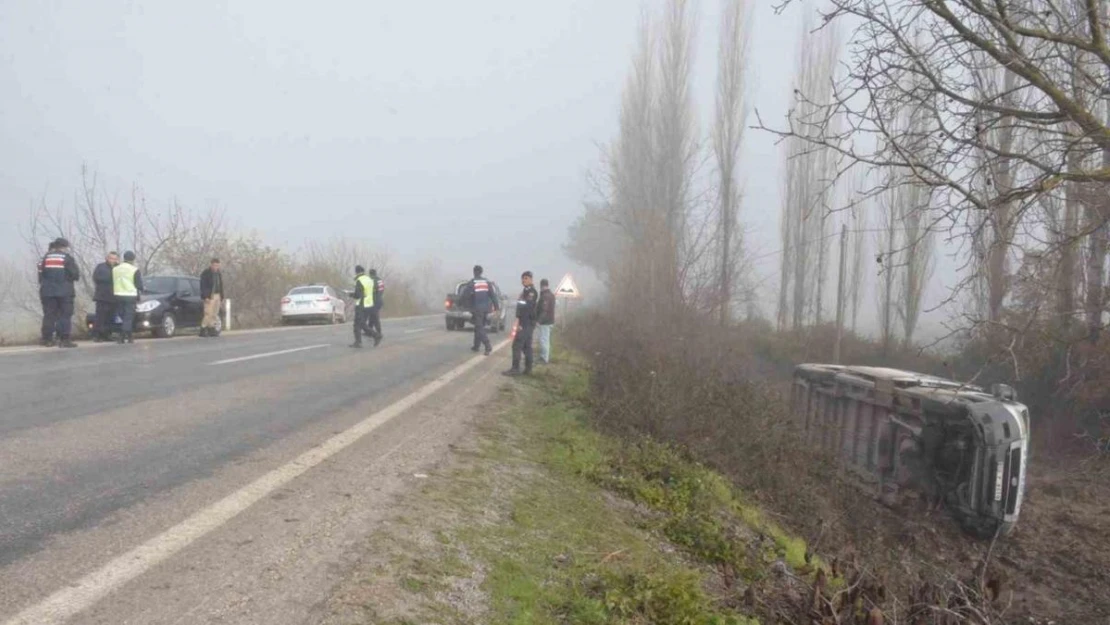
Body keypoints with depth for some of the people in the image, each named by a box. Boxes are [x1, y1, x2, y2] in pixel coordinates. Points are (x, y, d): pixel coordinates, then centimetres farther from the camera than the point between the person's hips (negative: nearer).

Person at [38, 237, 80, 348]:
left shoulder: (46, 257, 9)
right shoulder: (67, 258, -4)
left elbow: (41, 274, 8)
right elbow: (76, 275, -5)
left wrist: (45, 284, 19)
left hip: (47, 291, 5)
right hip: (64, 291, -4)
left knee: (49, 315, 8)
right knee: (65, 315, -2)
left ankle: (47, 339, 8)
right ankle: (64, 339, -8)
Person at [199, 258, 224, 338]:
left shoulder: (219, 274, 16)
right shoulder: (205, 273, -5)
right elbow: (203, 286, -10)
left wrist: (222, 297, 17)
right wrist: (206, 297, -17)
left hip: (217, 296, 7)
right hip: (209, 296, -7)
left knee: (214, 314, 6)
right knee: (208, 313, -13)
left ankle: (211, 330, 11)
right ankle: (203, 330, -9)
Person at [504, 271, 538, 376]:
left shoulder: (531, 292, -14)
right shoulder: (526, 291, 17)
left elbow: (527, 308, -21)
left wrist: (521, 324, -24)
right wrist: (519, 322, 18)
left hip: (526, 323, -10)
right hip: (526, 323, 10)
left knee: (517, 345, -10)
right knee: (526, 346, 10)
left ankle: (515, 369, -10)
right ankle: (528, 369, 13)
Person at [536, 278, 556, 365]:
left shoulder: (545, 296, -19)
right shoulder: (551, 295, 14)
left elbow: (544, 310, -25)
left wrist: (539, 320, -23)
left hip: (545, 321, -10)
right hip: (549, 320, 10)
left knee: (544, 340, -6)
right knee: (546, 340, 17)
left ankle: (545, 359, -4)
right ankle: (546, 357, 25)